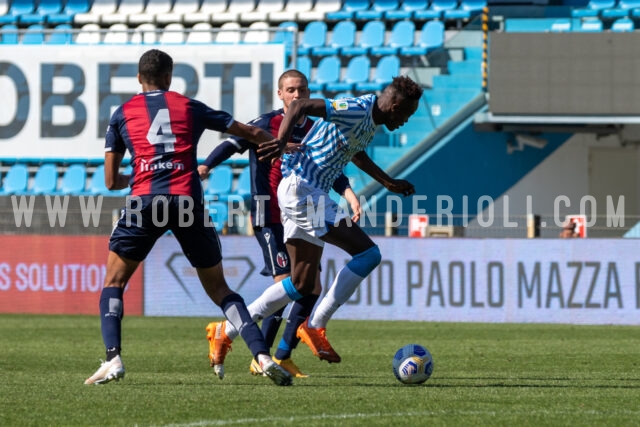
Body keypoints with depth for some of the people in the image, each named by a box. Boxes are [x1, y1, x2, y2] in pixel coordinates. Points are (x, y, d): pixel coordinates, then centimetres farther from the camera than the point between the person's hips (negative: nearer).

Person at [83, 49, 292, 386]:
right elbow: (250, 133, 26)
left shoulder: (122, 114, 17)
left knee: (113, 283, 13)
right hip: (189, 200, 1)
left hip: (144, 200, -1)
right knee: (218, 289, 11)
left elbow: (111, 181, 17)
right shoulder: (190, 107, 19)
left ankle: (112, 359, -6)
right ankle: (263, 355, -5)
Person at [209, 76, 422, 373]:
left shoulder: (371, 121, 13)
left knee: (302, 284, 11)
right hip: (302, 189, -10)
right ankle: (315, 327, -8)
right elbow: (300, 106, -25)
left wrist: (389, 182, 39)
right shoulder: (357, 111, -17)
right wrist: (282, 141, -40)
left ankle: (227, 332, 17)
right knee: (368, 254, -14)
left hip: (308, 193, 10)